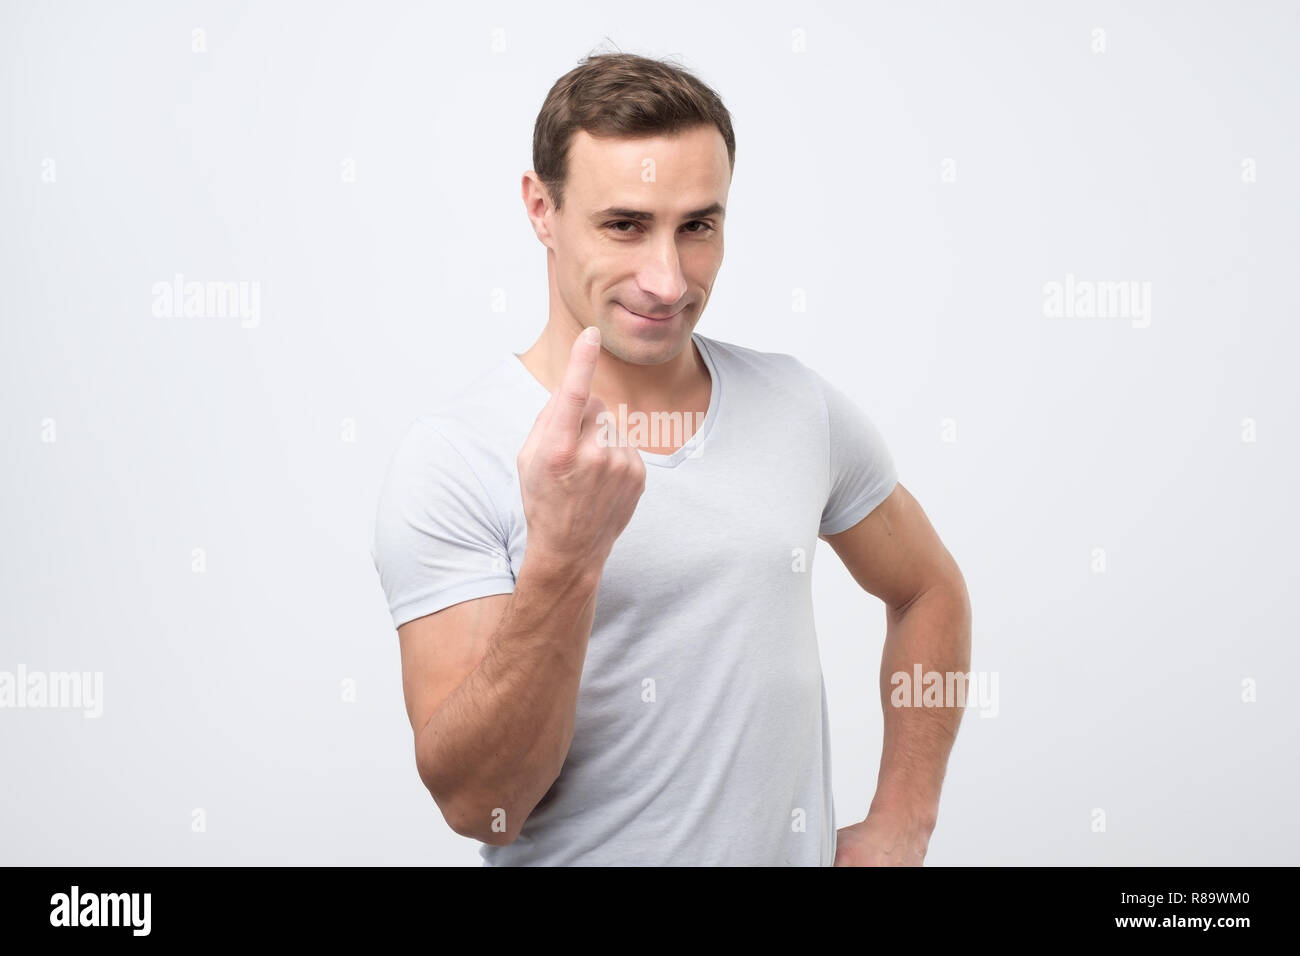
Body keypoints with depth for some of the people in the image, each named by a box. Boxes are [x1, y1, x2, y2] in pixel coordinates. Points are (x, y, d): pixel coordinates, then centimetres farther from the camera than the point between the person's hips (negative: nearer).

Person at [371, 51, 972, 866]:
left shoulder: (798, 407, -3)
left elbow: (929, 593, 11)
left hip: (799, 851, 4)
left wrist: (901, 825, 2)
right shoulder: (448, 464, -17)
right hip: (579, 856, -3)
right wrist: (561, 560, -34)